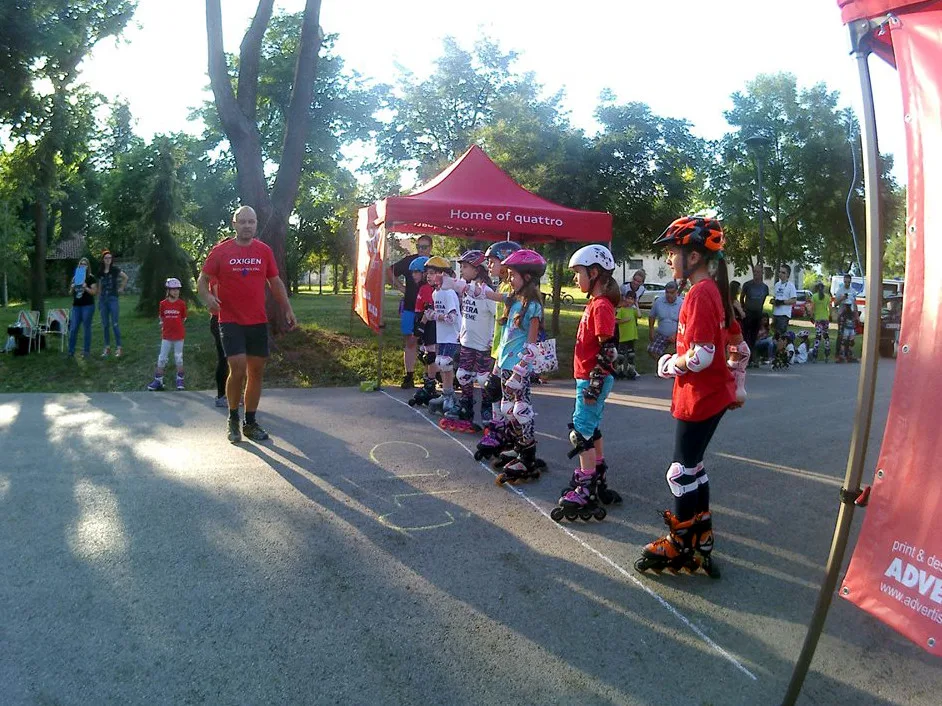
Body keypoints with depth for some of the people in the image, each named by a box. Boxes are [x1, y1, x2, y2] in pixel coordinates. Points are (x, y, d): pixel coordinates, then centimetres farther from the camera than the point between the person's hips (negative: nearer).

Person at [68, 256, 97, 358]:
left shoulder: (91, 278, -1)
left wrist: (85, 287, -20)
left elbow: (94, 292, -7)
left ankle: (86, 351, 9)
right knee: (73, 329, 1)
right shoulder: (75, 278, 14)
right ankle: (71, 351, 7)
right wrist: (72, 288, -2)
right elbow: (71, 293, 19)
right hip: (76, 306, 5)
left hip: (88, 305, -5)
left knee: (86, 328, 1)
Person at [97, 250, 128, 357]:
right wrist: (98, 301, 13)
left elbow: (126, 278, -1)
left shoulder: (115, 269, -2)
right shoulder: (100, 272, 9)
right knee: (105, 324, 6)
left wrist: (121, 288, 0)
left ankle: (118, 347, -2)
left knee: (114, 324, -7)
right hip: (103, 299, 4)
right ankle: (107, 347, 13)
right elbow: (99, 287, 15)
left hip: (113, 298, -4)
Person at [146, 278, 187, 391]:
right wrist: (165, 326, 4)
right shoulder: (163, 304, -2)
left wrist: (176, 325, 2)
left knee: (179, 358, 8)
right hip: (166, 336, 1)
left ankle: (180, 380, 17)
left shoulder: (182, 304, -5)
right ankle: (158, 381, 11)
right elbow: (161, 318, 10)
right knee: (162, 358, 4)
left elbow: (183, 319, 5)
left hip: (179, 335, -1)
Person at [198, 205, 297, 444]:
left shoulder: (264, 251, 6)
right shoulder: (220, 251, -2)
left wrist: (287, 309, 5)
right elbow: (203, 280, 2)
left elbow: (275, 282, 13)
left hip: (258, 322, 4)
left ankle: (250, 422, 20)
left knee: (257, 371, 7)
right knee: (238, 368, -13)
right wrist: (208, 298, -19)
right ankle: (233, 419, 9)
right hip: (231, 321, -3)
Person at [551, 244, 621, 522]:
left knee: (582, 431, -7)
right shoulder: (595, 303, 13)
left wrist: (594, 384, -22)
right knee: (591, 430, 17)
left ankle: (584, 493, -2)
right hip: (588, 378, 10)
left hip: (594, 379, -10)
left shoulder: (602, 306, -17)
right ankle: (597, 482, 29)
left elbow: (607, 350, -21)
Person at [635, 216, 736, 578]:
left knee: (682, 472, 3)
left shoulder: (698, 294, -21)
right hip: (714, 394, 10)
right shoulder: (713, 290, 9)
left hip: (698, 398, -10)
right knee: (693, 466, 19)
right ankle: (700, 536, 32)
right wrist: (737, 385, 23)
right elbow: (736, 340, 17)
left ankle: (680, 545, 17)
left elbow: (701, 355, -28)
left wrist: (669, 365, -10)